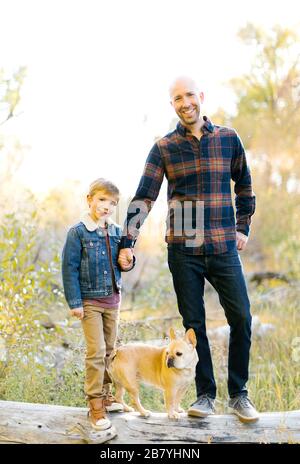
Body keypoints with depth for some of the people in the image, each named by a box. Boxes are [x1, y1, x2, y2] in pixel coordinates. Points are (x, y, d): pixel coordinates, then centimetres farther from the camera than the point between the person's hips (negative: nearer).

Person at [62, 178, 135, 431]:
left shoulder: (117, 232, 4)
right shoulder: (78, 232, -10)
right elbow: (69, 268, -10)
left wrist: (128, 263, -7)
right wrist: (74, 302, -13)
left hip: (113, 299, 5)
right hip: (90, 301, -5)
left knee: (110, 349, 13)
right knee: (97, 351, -10)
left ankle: (105, 393, 27)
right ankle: (95, 403, -3)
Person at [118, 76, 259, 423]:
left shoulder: (228, 138, 5)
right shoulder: (164, 148, 1)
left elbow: (244, 185, 17)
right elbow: (143, 198, -3)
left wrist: (243, 228, 12)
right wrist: (126, 243, -10)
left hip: (223, 247, 1)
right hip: (183, 249, -1)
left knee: (241, 318, -2)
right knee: (193, 324, 5)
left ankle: (239, 394, 14)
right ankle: (205, 395, 17)